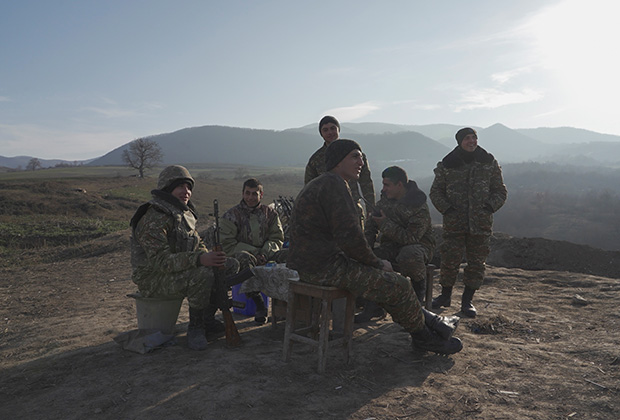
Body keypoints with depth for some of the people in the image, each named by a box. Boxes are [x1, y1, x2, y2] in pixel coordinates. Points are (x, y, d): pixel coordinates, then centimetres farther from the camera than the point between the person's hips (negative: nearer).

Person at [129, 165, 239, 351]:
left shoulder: (184, 213, 11)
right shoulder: (154, 219, -21)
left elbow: (197, 244, 14)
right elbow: (161, 260, -29)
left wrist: (209, 257, -9)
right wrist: (199, 259, -39)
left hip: (180, 271, 9)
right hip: (154, 278, -9)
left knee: (231, 265, 0)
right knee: (203, 276, -35)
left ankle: (206, 318, 7)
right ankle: (196, 327, -12)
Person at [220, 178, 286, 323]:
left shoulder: (270, 213, 12)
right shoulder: (231, 215, 2)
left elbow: (277, 238, 9)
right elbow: (227, 244, -5)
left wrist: (265, 253, -13)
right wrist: (254, 252, -16)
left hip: (265, 255, 3)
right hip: (241, 253, -3)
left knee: (287, 254, -25)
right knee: (245, 259, -39)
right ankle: (259, 305, -33)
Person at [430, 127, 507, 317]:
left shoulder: (489, 163, 6)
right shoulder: (447, 164, 3)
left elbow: (500, 191, 12)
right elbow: (436, 191, 9)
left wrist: (489, 207, -4)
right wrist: (446, 209, -5)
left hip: (481, 223, 1)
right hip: (454, 222, -1)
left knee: (476, 262, 4)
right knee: (450, 259, -2)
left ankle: (467, 300, 18)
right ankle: (445, 295, 20)